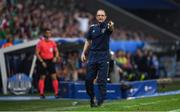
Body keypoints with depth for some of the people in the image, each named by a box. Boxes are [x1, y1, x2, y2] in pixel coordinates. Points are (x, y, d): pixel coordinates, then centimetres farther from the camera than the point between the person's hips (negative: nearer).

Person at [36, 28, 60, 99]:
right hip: (43, 62, -3)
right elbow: (37, 53, -8)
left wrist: (55, 57, -6)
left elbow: (56, 51, 15)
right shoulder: (40, 43, -6)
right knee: (42, 77, 0)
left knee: (54, 77, -5)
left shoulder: (53, 43, 7)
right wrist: (42, 62, -14)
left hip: (51, 61, 3)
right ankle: (41, 93, 6)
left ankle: (56, 93, -3)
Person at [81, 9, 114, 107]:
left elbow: (111, 29, -29)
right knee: (88, 79, 2)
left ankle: (100, 101, 2)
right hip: (92, 55, 4)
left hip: (104, 56, -3)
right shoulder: (92, 27, 8)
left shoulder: (106, 26, -4)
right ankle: (92, 98, 20)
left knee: (102, 81, -4)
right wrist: (83, 53, 7)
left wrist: (111, 26, -53)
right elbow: (88, 41, 16)